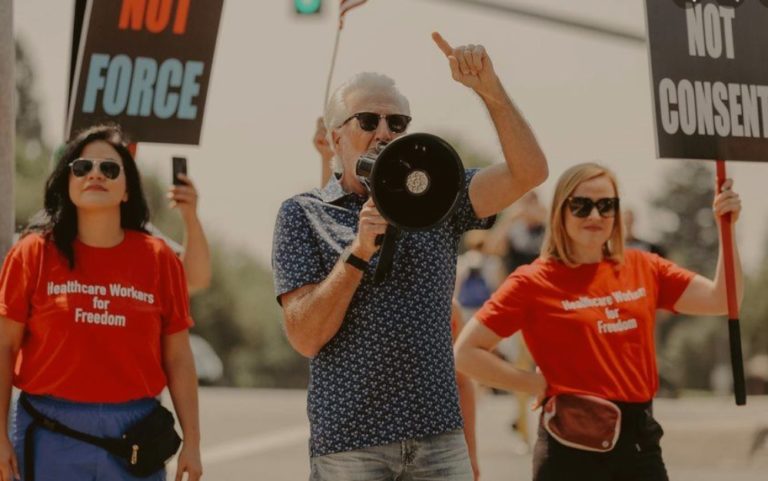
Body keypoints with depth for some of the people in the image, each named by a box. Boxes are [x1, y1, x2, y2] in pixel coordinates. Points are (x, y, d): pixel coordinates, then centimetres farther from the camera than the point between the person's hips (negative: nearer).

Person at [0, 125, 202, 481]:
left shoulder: (159, 259, 4)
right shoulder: (34, 253, 0)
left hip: (136, 438, 1)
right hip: (50, 438, -1)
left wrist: (192, 442, 2)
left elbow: (178, 358, 5)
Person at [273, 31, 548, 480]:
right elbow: (305, 337, -8)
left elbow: (528, 171, -5)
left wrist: (490, 88, -15)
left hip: (439, 436, 2)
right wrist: (360, 251, -17)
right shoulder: (303, 215, 1)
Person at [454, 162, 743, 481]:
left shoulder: (643, 268, 10)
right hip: (573, 443, -5)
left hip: (641, 439, 5)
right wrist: (540, 385, -8)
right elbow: (466, 353, -7)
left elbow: (721, 300, 6)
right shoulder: (534, 282, -5)